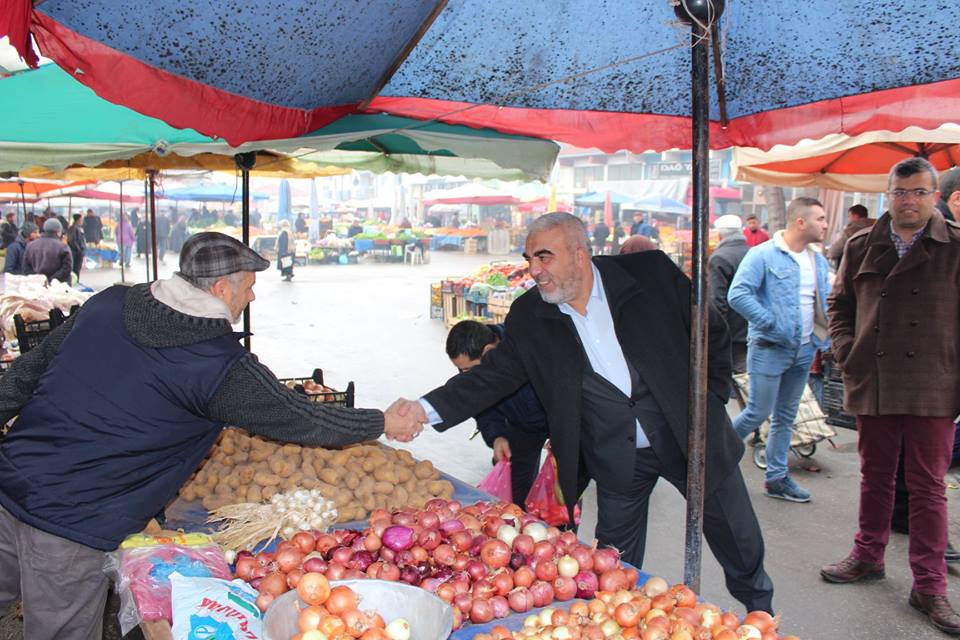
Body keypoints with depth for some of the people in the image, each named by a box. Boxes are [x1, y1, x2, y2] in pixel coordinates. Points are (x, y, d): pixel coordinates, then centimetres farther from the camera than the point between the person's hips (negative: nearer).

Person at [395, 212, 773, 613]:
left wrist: (711, 400, -3)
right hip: (617, 462, 1)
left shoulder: (652, 273, -12)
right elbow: (492, 376, -7)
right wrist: (426, 410, -21)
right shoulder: (527, 317, -7)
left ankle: (763, 621, 45)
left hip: (690, 436, 0)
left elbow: (711, 331, 0)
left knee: (743, 549, 17)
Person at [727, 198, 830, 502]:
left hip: (804, 351, 7)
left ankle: (776, 478, 22)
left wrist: (823, 338, 5)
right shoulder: (763, 255, -11)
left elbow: (826, 303, 22)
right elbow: (737, 295, -19)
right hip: (769, 349, -7)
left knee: (786, 417, 12)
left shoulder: (819, 262, 12)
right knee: (758, 412, -6)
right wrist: (772, 324, -19)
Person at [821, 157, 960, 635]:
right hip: (873, 385, 3)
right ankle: (868, 556, 33)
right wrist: (846, 353, 5)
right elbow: (840, 303, 16)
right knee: (875, 478, 16)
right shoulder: (862, 246, 7)